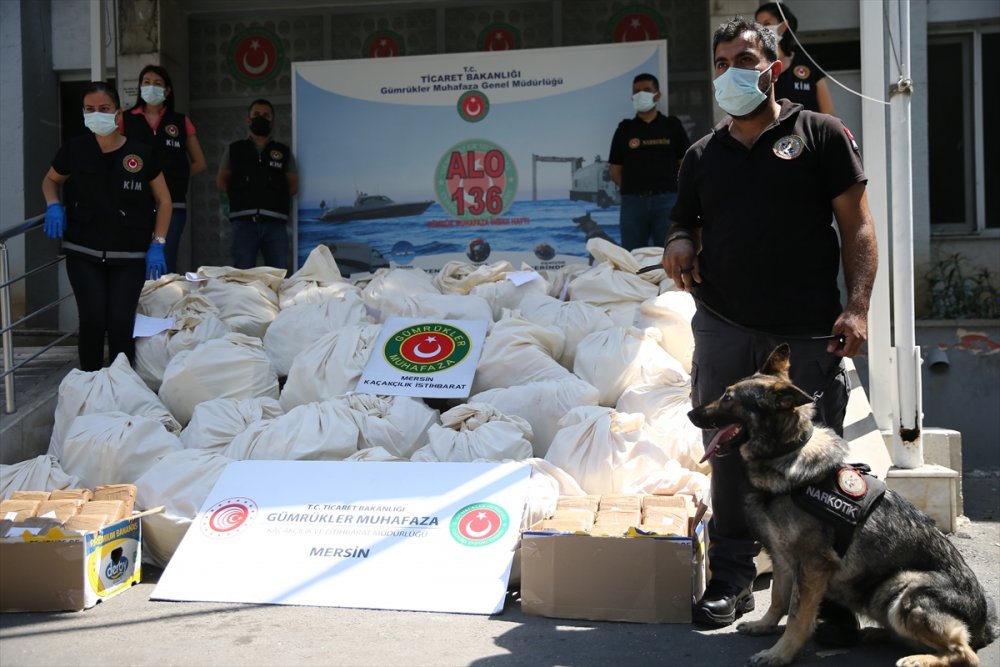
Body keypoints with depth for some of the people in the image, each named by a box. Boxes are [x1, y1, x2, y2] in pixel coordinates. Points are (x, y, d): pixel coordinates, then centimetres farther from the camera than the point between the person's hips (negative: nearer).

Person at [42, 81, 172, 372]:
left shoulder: (140, 153, -4)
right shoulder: (75, 149, -1)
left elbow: (163, 200, 6)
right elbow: (50, 180, 19)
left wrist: (157, 244, -2)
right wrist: (54, 206, -2)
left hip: (130, 256, -1)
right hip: (83, 253, 1)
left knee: (121, 322, -7)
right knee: (93, 319, -9)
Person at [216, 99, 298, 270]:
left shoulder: (284, 152, 17)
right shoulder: (235, 149, 16)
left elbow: (293, 185, 17)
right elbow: (221, 180, 19)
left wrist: (278, 198, 3)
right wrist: (236, 198, 5)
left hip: (275, 222, 1)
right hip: (244, 221, -1)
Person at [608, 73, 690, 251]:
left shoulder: (672, 126, 10)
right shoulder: (625, 129, 12)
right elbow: (615, 169, 10)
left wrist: (673, 186, 1)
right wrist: (630, 189, 0)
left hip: (666, 200, -1)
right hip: (633, 201, 1)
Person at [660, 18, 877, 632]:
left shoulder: (820, 133, 5)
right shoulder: (703, 155, 16)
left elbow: (857, 226, 2)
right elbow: (686, 223, 22)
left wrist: (857, 305, -9)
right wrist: (680, 243, -3)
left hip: (808, 330, -3)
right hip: (725, 329, 3)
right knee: (729, 453, 6)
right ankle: (732, 577, 17)